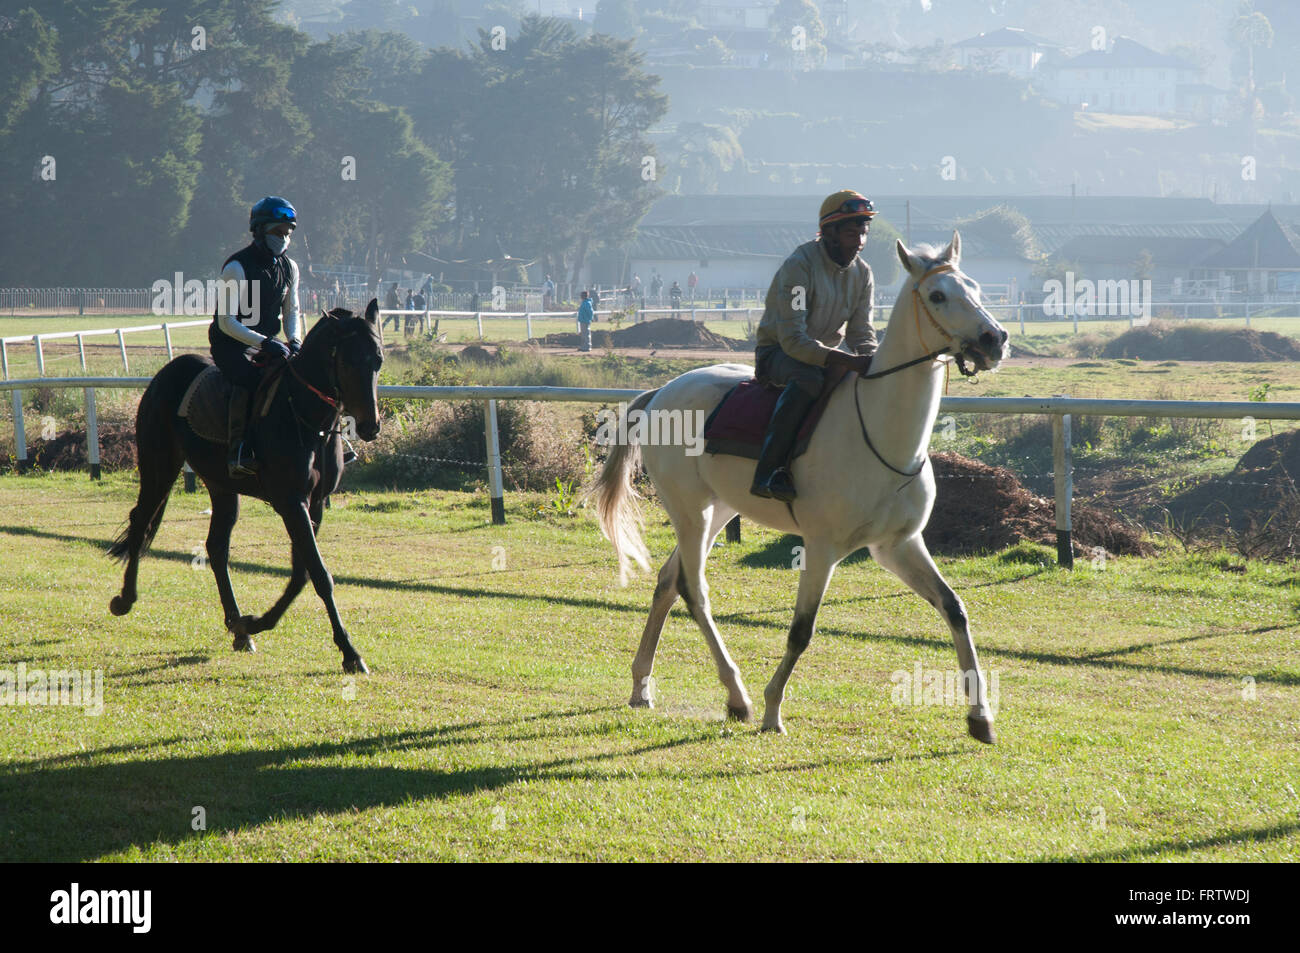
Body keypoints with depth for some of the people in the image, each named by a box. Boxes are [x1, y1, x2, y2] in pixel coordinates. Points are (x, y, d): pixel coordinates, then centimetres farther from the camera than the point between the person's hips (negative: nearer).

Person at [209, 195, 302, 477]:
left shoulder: (288, 268, 6)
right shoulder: (237, 268, -16)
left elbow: (291, 311, 15)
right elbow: (227, 321, -19)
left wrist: (294, 341, -6)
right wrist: (263, 343, -27)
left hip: (267, 343, 7)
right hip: (231, 344, -7)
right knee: (248, 379, -34)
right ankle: (238, 451, -37)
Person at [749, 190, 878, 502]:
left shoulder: (862, 273, 1)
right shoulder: (799, 267, -22)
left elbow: (862, 335, 3)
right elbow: (793, 339, -29)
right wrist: (848, 361, -38)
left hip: (826, 353, 7)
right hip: (778, 353, -7)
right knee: (809, 377, -40)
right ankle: (767, 472, -41)